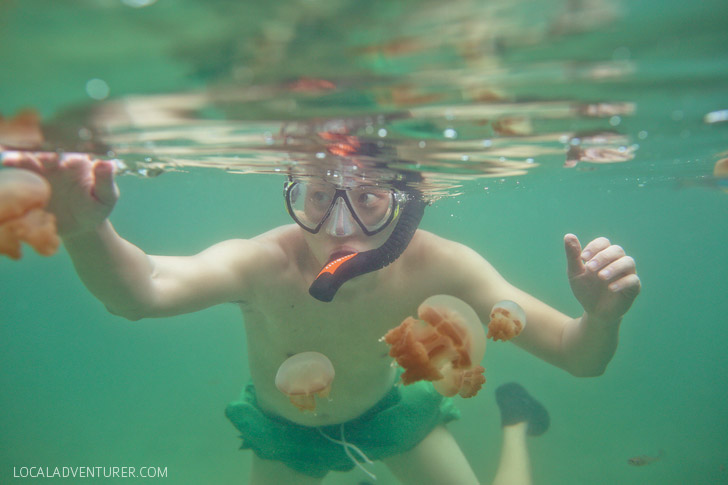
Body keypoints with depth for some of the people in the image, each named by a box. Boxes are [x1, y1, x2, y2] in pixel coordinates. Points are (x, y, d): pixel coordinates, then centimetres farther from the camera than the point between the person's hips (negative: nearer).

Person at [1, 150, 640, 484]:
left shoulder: (433, 265, -33)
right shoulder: (266, 264, -37)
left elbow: (577, 357, -29)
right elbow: (144, 292, -56)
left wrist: (602, 316, -50)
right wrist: (88, 232, -75)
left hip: (387, 407, 1)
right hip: (285, 431, 0)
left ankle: (513, 422, 38)